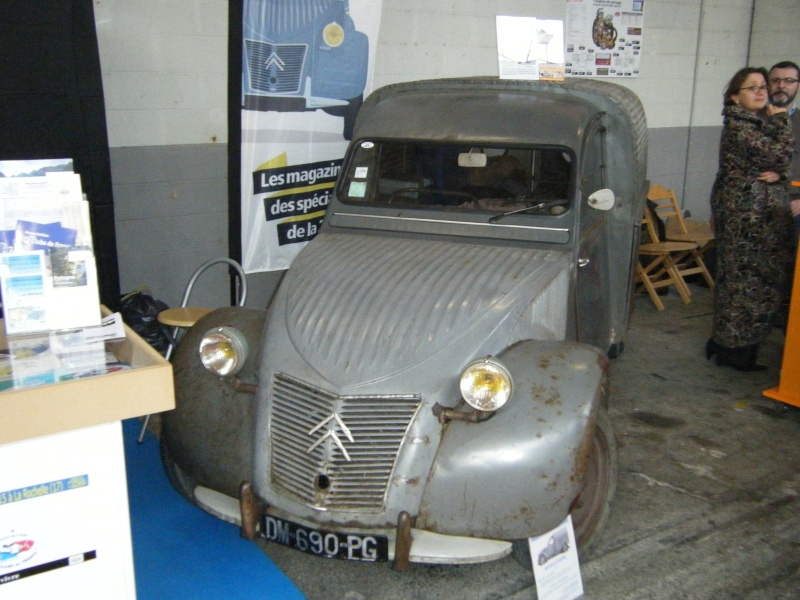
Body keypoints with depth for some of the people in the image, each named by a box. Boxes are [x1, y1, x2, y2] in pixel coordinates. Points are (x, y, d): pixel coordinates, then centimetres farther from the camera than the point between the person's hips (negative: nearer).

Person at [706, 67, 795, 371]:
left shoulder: (763, 120, 15)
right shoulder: (736, 124, -13)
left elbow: (782, 162, 17)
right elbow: (777, 155, -18)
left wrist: (778, 173, -2)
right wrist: (781, 121, -6)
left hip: (769, 210, 9)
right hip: (743, 209, -9)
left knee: (766, 275, 11)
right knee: (743, 275, -3)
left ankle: (727, 340, 19)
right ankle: (735, 348, 6)